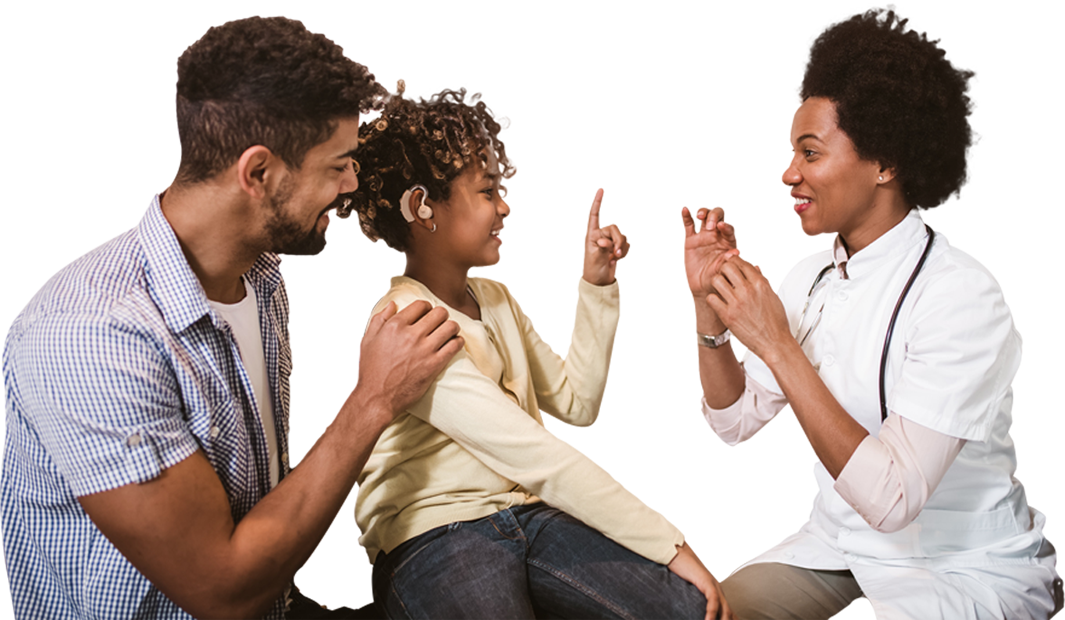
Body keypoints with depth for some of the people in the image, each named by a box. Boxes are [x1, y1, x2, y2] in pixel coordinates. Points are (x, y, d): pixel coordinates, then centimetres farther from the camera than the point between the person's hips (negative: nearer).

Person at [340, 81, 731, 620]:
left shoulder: (495, 299, 13)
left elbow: (576, 403, 15)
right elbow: (539, 459, -22)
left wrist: (597, 287, 7)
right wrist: (670, 544, -21)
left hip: (526, 513, 8)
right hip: (435, 536, -7)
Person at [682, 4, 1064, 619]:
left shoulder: (962, 294, -23)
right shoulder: (811, 275, -2)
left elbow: (891, 501, -29)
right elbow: (736, 420, 3)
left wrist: (777, 343, -30)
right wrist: (710, 304, -11)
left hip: (965, 570, -5)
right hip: (842, 542, 6)